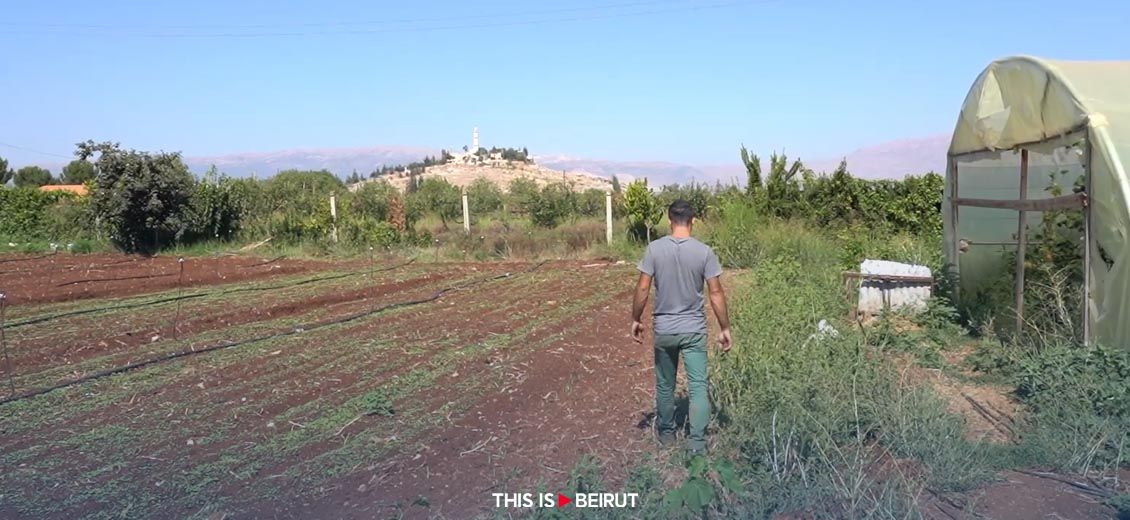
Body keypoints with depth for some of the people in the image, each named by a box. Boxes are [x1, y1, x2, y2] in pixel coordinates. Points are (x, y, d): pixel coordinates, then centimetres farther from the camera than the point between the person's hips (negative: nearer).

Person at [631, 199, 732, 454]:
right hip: (694, 330, -1)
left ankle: (666, 433, 32)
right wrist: (725, 329, 1)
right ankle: (697, 443, 2)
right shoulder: (704, 251, -9)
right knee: (698, 387, 5)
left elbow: (643, 289, -7)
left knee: (665, 386, 17)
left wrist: (636, 320, 6)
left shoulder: (654, 249, -8)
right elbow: (716, 293, -8)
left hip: (663, 330, 1)